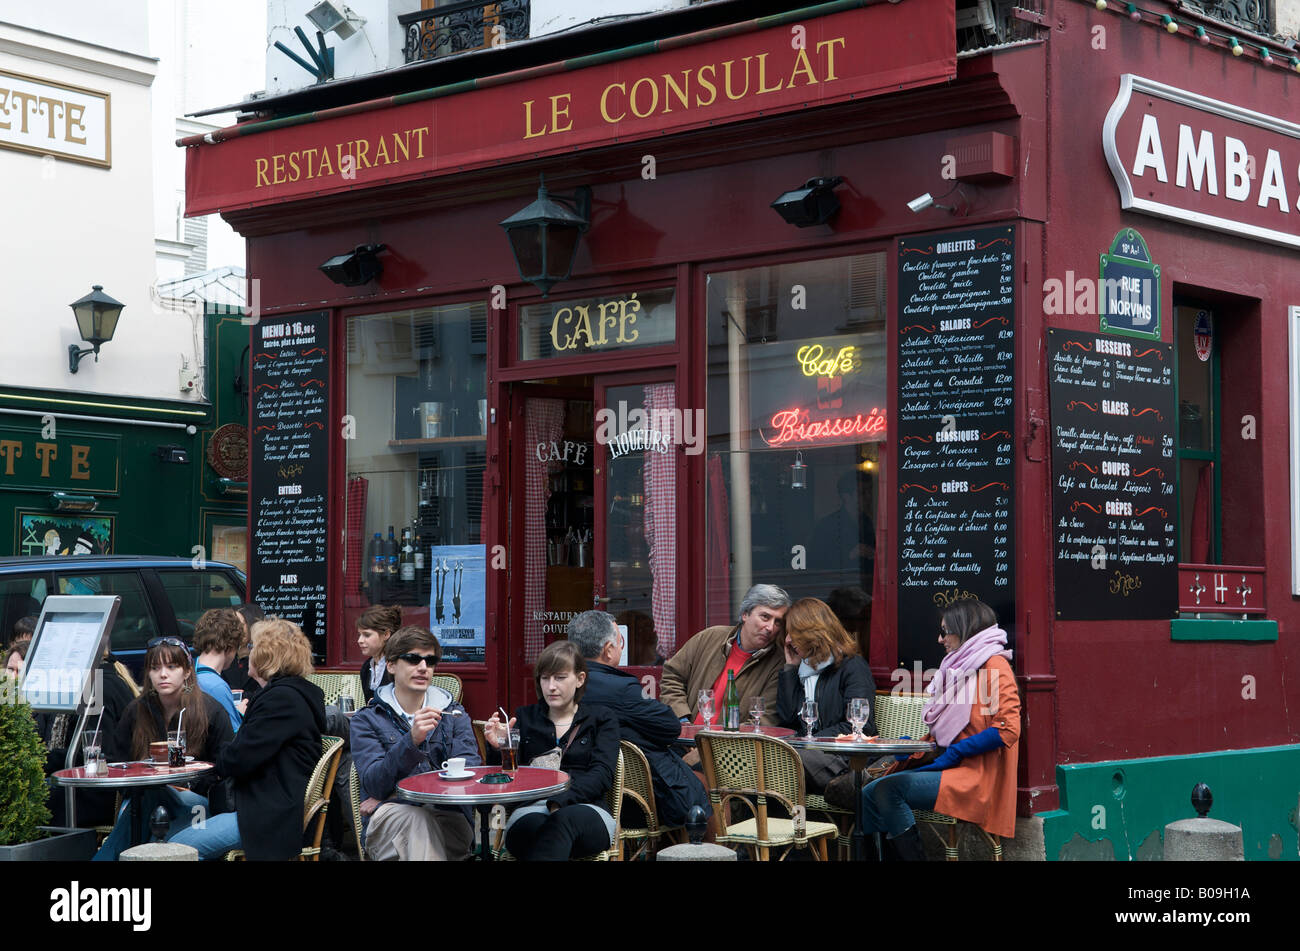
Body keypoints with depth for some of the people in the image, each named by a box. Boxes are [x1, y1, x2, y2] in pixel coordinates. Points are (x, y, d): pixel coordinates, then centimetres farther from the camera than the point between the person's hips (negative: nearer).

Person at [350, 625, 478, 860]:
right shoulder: (367, 720, 9)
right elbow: (373, 785, -5)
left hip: (446, 817, 1)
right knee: (417, 818, -36)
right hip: (388, 818, -1)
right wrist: (411, 741, -23)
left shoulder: (454, 714, 17)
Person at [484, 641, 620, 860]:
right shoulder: (524, 718, 24)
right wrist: (497, 749, -6)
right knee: (533, 825, -40)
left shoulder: (601, 719, 18)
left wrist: (560, 802, -17)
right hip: (529, 810, 1)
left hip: (584, 808, -1)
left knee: (563, 820, -41)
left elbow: (602, 774, 1)